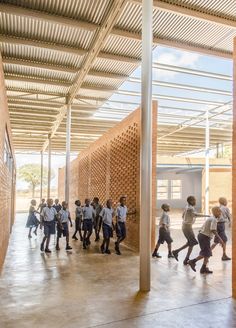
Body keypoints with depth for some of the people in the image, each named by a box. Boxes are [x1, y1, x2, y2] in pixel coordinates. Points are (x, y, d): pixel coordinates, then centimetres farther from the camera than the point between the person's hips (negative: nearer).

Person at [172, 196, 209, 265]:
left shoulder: (187, 207, 10)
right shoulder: (190, 208, -19)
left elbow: (183, 216, 19)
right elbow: (196, 214, -36)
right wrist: (206, 215, -33)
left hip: (185, 226, 9)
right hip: (187, 227, -9)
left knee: (190, 242, 17)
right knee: (192, 243, 0)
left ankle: (176, 251, 20)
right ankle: (186, 260, 8)